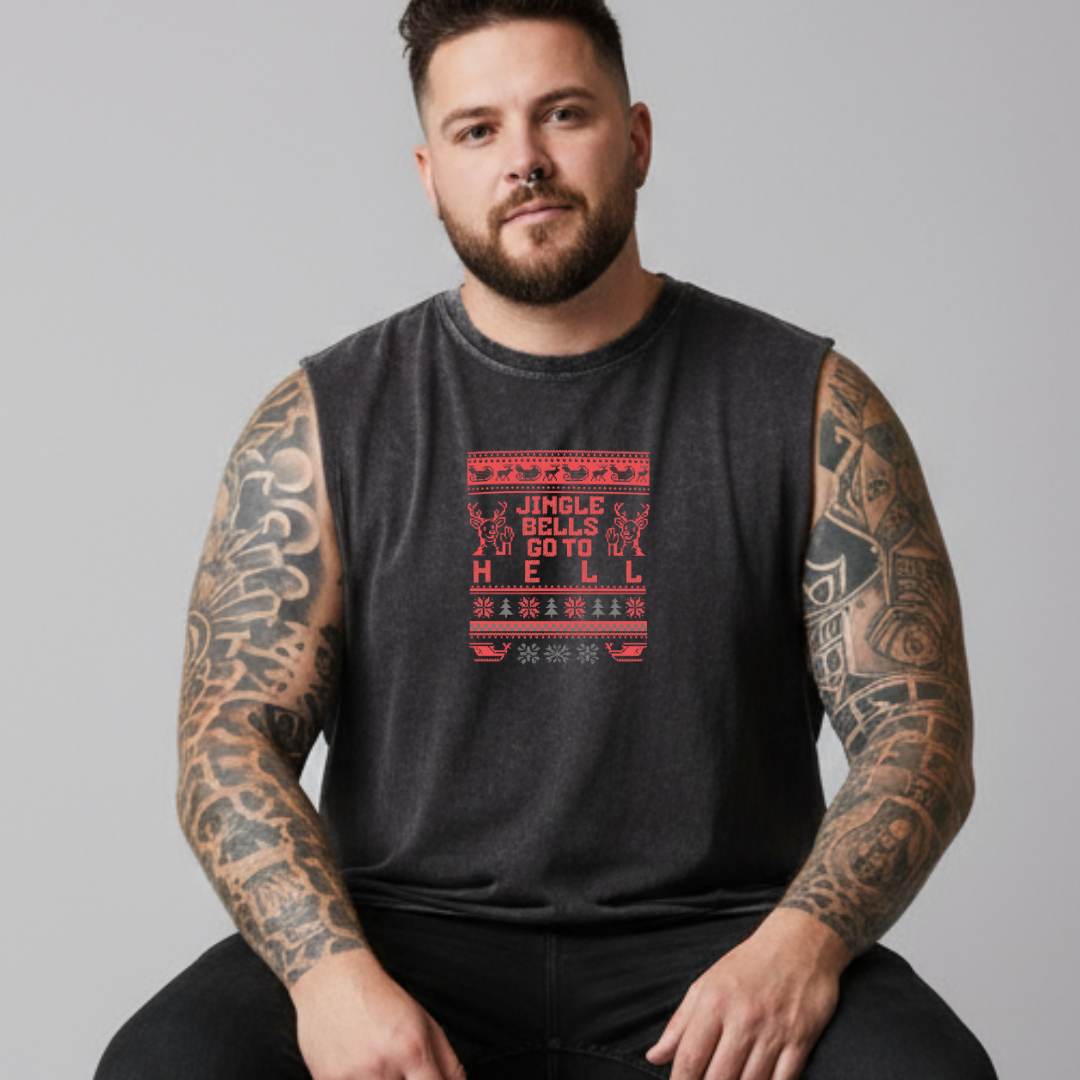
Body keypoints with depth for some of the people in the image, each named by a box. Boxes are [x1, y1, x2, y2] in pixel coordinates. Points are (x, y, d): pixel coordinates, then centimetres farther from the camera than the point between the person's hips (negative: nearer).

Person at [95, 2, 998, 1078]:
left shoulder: (812, 406, 5)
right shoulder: (320, 423, 7)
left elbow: (918, 731, 1)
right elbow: (231, 736, 0)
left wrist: (802, 943, -18)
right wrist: (333, 969, -18)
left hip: (711, 945, 0)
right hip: (409, 938, 1)